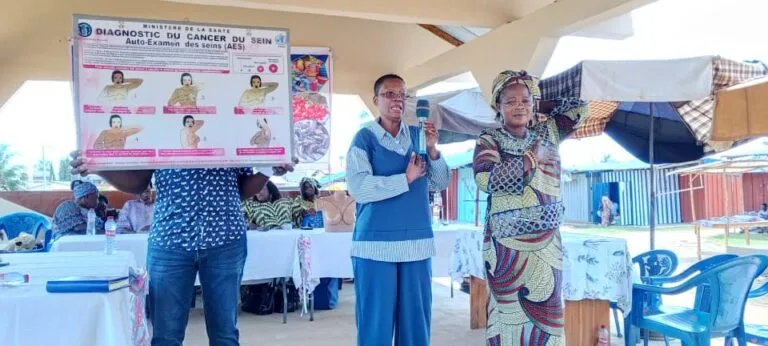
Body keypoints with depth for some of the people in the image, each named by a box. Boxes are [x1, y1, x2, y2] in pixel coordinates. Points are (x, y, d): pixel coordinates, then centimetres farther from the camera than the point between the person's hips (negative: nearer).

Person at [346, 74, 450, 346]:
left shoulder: (418, 136, 11)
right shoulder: (365, 137, -1)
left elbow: (440, 184, 9)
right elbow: (358, 187, -14)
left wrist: (433, 150, -6)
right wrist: (406, 178, -12)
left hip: (417, 241, 4)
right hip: (376, 242, -4)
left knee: (416, 320, 10)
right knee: (376, 322, 2)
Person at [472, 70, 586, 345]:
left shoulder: (547, 133, 10)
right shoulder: (489, 140, -4)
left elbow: (579, 104, 11)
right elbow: (486, 179, -21)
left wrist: (537, 107, 9)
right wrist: (531, 159, -14)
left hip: (547, 244, 5)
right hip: (507, 245, -4)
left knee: (547, 313, 9)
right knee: (509, 312, 3)